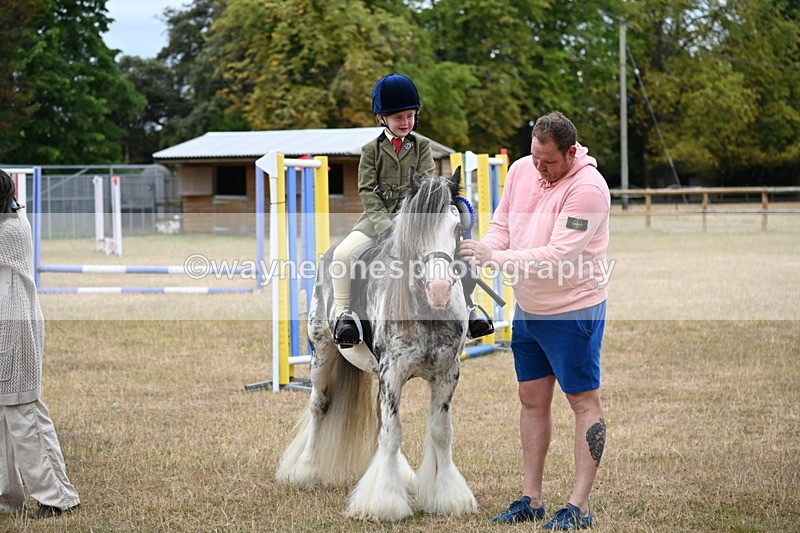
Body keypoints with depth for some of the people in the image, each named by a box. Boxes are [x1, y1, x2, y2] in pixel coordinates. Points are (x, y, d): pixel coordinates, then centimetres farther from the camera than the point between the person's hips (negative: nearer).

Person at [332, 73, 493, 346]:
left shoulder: (422, 146, 8)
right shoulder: (371, 150, 5)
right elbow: (367, 190, -2)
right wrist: (386, 224, -15)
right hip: (378, 218, -1)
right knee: (342, 253, -26)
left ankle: (468, 308, -7)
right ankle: (343, 313, -15)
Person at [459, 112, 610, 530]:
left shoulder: (587, 188, -21)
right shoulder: (520, 170, 2)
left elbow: (559, 255, -27)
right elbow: (501, 227, 8)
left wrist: (495, 258, -28)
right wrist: (477, 252, -13)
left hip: (572, 311, -8)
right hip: (527, 309, 8)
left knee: (584, 401, -1)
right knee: (532, 399, 11)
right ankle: (531, 499, 18)